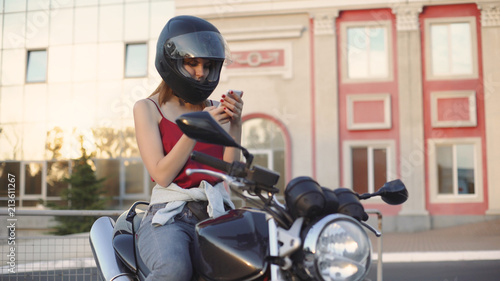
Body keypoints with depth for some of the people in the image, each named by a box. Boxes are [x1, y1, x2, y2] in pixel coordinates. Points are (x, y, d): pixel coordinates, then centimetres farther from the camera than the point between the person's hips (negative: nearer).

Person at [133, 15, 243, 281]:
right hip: (169, 217, -3)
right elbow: (162, 175, -7)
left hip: (216, 214, 4)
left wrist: (235, 125, -6)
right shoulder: (147, 108, 6)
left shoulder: (213, 109, 17)